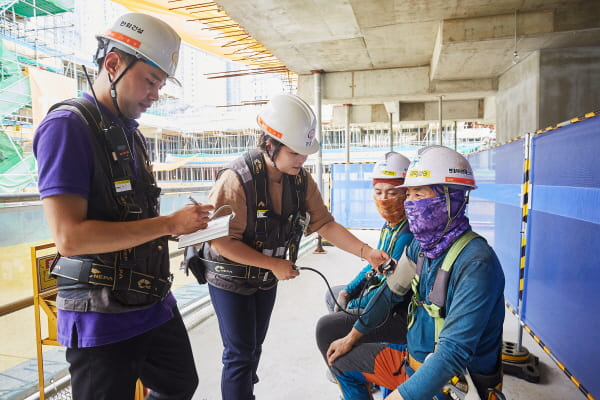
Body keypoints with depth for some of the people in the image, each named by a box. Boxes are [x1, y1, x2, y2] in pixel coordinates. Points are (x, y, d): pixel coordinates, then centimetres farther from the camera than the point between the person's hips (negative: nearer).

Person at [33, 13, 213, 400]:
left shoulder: (130, 132, 11)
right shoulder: (68, 125, -15)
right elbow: (69, 237, -24)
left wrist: (186, 223, 0)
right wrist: (169, 224, -21)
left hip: (156, 305, 8)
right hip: (102, 320, -8)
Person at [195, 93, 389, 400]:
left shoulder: (301, 180, -9)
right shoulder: (237, 181, -28)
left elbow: (324, 224, -9)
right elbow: (222, 242, -26)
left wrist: (365, 252, -19)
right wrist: (275, 264, -24)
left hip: (266, 279, 6)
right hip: (231, 279, -6)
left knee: (254, 346, 21)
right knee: (240, 353, 2)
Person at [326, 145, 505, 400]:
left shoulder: (475, 263, -27)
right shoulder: (420, 246, -2)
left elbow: (453, 353, -30)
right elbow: (391, 292, 9)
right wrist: (352, 337, 14)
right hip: (413, 359, 7)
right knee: (342, 360, 14)